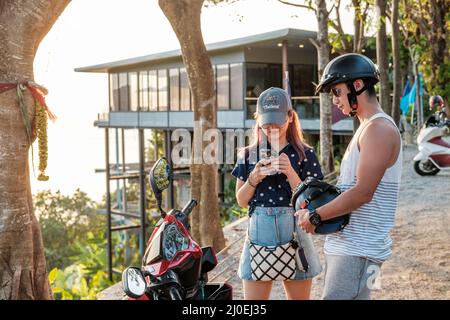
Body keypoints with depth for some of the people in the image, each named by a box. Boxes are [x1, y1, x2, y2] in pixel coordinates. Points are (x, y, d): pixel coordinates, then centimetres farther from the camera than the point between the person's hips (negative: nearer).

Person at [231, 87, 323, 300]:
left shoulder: (304, 154, -1)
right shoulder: (248, 155, 5)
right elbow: (241, 201, 7)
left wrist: (290, 172, -18)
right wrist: (254, 178, -11)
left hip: (293, 237, -1)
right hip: (258, 237, 1)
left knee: (299, 295, 10)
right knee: (253, 297, 4)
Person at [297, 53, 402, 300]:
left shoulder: (379, 129, -13)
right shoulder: (366, 127, 18)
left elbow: (362, 193, -20)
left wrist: (315, 216, -13)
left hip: (358, 251, -10)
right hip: (343, 243, 10)